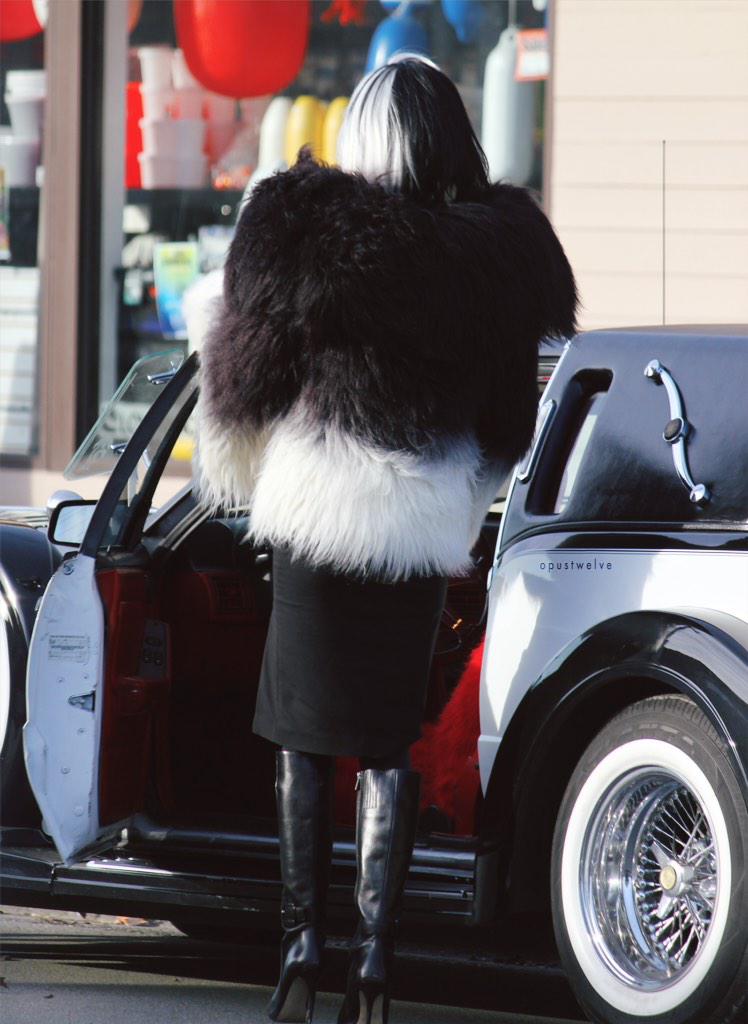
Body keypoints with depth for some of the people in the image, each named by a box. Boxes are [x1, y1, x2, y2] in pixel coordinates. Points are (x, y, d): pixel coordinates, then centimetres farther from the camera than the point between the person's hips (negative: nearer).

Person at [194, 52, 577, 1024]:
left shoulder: (304, 228, -9)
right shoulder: (499, 250, -1)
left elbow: (243, 382, 0)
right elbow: (509, 411, 7)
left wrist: (239, 470, 19)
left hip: (319, 509, -2)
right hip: (426, 528, 3)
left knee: (305, 735, 7)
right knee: (391, 742, 7)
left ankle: (304, 941, 0)